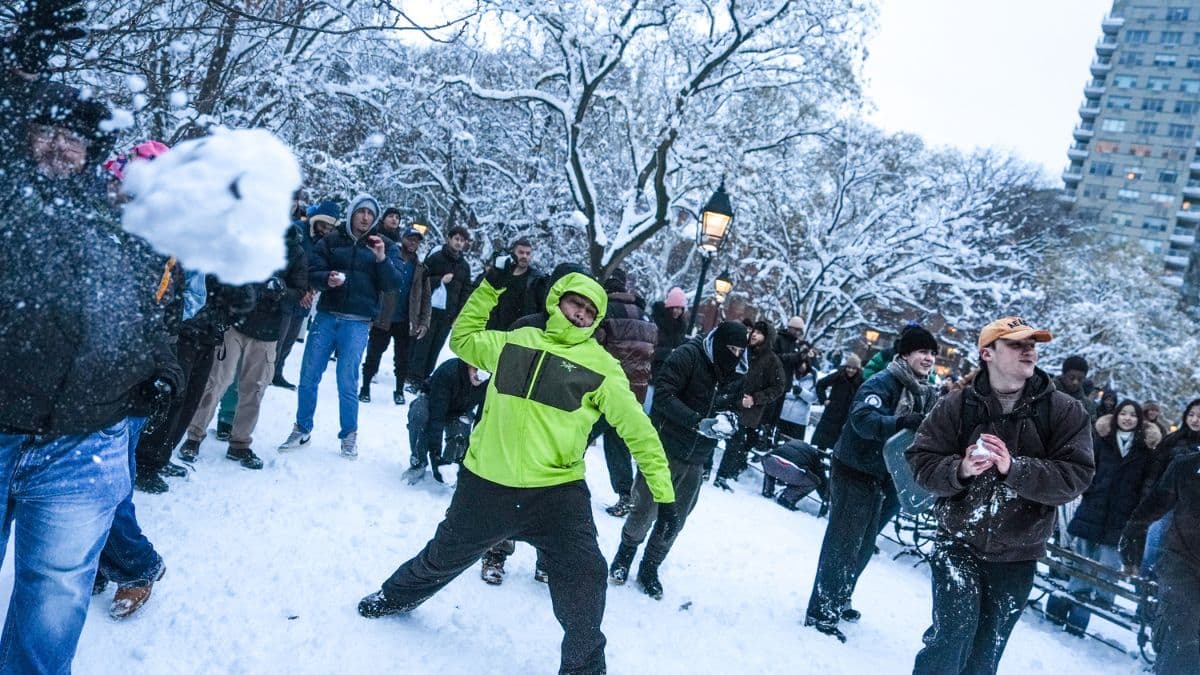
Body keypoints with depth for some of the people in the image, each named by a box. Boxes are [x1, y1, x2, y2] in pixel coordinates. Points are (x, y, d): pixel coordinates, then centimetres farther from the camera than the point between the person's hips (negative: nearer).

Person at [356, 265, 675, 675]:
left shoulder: (601, 366, -5)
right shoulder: (515, 342, 4)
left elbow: (638, 430, -4)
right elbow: (463, 338, 22)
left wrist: (663, 492, -8)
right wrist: (488, 288, 14)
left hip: (557, 491, -2)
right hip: (486, 484, 3)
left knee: (583, 581, -14)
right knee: (443, 556, 23)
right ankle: (396, 596, 55)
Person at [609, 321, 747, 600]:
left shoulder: (735, 374, 4)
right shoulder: (688, 355, -14)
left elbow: (733, 407, 15)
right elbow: (663, 394, -20)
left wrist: (727, 420, -10)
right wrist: (698, 422, -28)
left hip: (696, 461, 5)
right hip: (665, 448, -5)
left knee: (675, 520, 10)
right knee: (645, 510, 1)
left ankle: (649, 569, 29)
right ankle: (626, 552, 30)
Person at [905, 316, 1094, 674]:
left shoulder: (1065, 412, -7)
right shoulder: (957, 406, -8)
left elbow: (1075, 476, -15)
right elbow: (921, 461, -7)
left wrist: (1014, 468, -29)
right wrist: (960, 470, -27)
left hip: (1017, 557, 2)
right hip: (959, 543, -2)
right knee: (953, 636, -11)